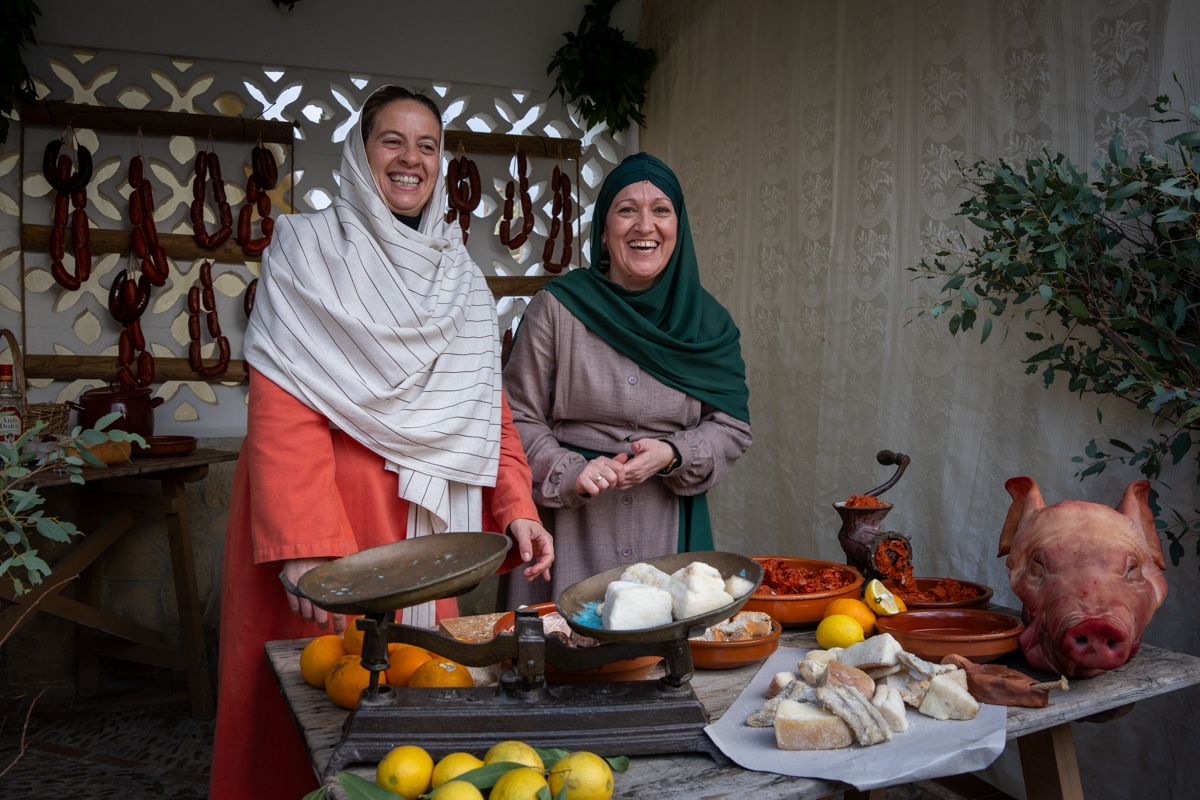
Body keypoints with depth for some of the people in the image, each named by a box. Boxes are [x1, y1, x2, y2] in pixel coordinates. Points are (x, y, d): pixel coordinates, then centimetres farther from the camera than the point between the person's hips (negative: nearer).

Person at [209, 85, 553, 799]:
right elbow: (282, 411, -11)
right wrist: (304, 545, -21)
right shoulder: (308, 249, -1)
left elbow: (487, 406, 11)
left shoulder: (461, 274, 15)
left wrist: (517, 507, -2)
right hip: (324, 507, -4)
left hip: (424, 526, 4)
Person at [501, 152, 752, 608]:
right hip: (571, 531, -2)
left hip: (669, 527, 3)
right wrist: (570, 472, -17)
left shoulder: (707, 320, 5)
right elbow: (520, 421, -2)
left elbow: (731, 426, 5)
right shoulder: (556, 308, -3)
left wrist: (672, 454, -13)